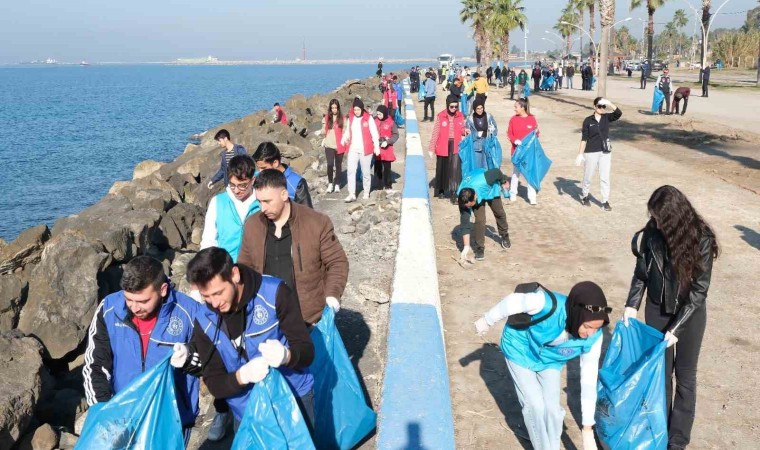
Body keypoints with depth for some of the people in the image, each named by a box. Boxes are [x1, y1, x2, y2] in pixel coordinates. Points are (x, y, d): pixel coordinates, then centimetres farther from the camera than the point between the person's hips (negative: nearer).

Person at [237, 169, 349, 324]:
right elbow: (246, 266, 13)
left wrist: (332, 295, -17)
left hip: (309, 316, -3)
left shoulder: (317, 223, -11)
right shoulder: (253, 225, 1)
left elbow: (337, 262, -4)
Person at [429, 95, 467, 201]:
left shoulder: (460, 115, 1)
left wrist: (465, 130, -11)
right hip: (442, 146, -1)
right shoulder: (441, 116, -7)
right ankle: (441, 190, 30)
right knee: (442, 169, 12)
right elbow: (435, 132, -4)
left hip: (456, 146, 1)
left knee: (455, 169, -12)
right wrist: (432, 148, -5)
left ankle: (453, 192, -9)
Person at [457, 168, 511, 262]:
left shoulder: (483, 181, -48)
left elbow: (497, 172, -26)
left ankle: (504, 235, 43)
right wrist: (466, 247, -33)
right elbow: (465, 224, -33)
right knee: (480, 219, -18)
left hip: (490, 189, 1)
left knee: (499, 213, 16)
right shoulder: (463, 200, -38)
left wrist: (504, 181, -5)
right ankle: (480, 248, -4)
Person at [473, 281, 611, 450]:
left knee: (552, 407, 1)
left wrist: (588, 430, -15)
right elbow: (511, 301, -25)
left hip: (550, 360, 3)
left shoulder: (593, 338, -28)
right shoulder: (546, 304, -44)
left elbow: (589, 380, -19)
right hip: (521, 351, -3)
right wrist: (487, 320, -7)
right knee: (535, 405, -6)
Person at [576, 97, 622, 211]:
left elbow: (619, 113, -18)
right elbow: (584, 139, -4)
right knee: (588, 176, 11)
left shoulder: (607, 118, 1)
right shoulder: (588, 120, -5)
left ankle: (605, 202, 9)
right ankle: (584, 196, 33)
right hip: (591, 153, -2)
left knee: (605, 178, 3)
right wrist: (580, 154, -7)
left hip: (606, 152, 2)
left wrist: (609, 103, -28)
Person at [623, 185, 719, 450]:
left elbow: (699, 290, -19)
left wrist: (676, 328, -22)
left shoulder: (700, 239, -22)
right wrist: (632, 305, -11)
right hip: (657, 310, 3)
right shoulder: (652, 233, -13)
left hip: (690, 313, -3)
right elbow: (641, 271, 1)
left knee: (684, 375, 10)